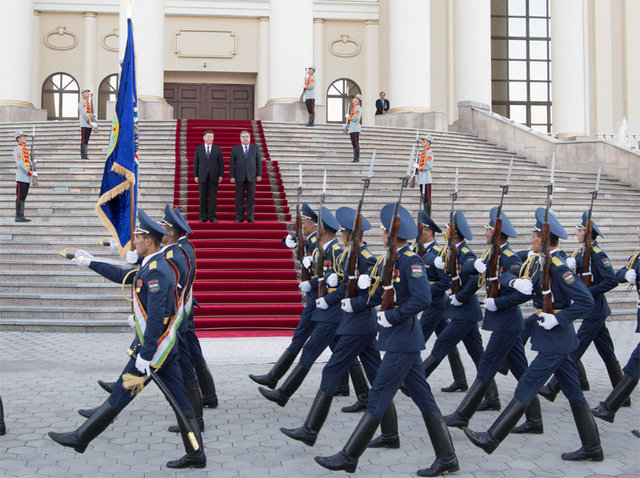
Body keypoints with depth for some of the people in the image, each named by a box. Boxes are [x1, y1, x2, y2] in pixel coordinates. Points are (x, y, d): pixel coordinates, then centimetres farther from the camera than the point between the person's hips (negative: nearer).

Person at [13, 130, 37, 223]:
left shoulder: (25, 149, 21)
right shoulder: (18, 149, -8)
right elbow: (20, 163, -19)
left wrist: (31, 178, 16)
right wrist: (31, 173, -21)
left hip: (27, 178, 9)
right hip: (21, 178, -9)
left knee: (23, 198, 9)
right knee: (20, 198, -7)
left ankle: (22, 217, 11)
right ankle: (18, 217, -6)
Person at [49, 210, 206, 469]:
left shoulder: (156, 271, -20)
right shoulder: (153, 265, 12)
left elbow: (156, 317, -25)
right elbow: (123, 276, 27)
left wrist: (145, 356, -25)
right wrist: (90, 263, 31)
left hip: (154, 346, -10)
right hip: (167, 346, 10)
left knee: (120, 396, 3)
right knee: (180, 399, 9)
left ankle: (81, 438, 16)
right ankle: (196, 455, 13)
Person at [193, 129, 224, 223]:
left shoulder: (218, 149, 5)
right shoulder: (198, 149, 6)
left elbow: (221, 163, 3)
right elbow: (195, 163, 5)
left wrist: (221, 175, -5)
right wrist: (195, 176, -3)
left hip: (214, 177, 0)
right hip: (202, 176, 0)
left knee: (213, 197, -2)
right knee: (203, 197, 0)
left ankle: (212, 217, 2)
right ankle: (203, 217, 6)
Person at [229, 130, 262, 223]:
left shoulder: (255, 148, 8)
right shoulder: (235, 149, 6)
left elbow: (259, 162, 7)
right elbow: (231, 163, 3)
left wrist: (259, 175, -1)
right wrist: (232, 176, -4)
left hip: (251, 176, 0)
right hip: (240, 177, 0)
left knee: (251, 198, -1)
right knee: (239, 198, 0)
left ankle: (250, 217, 3)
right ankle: (239, 218, 4)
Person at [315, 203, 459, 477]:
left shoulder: (411, 260, -16)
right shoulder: (389, 259, 11)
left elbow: (422, 299, -24)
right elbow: (377, 296, 17)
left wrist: (391, 317, -19)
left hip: (403, 338, -10)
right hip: (402, 338, 10)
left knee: (379, 395, -4)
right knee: (423, 397, 11)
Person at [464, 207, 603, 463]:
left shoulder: (558, 268, -20)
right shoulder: (537, 262, 8)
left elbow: (586, 301, -22)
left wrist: (557, 318, -22)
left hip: (554, 340, -10)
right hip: (558, 339, 10)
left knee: (526, 387, -6)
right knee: (573, 392, 13)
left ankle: (492, 438, -2)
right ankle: (592, 447, 21)